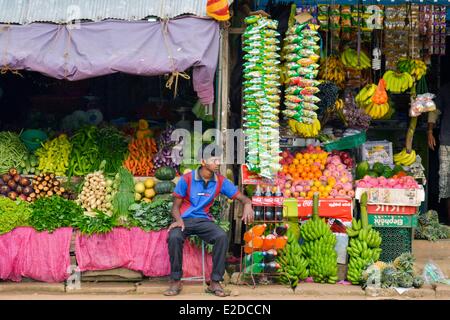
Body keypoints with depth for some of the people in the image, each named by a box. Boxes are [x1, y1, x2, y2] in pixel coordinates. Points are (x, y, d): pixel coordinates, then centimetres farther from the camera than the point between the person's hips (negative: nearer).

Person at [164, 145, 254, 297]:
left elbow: (242, 197, 2)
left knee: (222, 237, -29)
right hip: (184, 220, -2)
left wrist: (247, 205, -24)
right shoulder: (186, 179, -7)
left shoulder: (221, 181, 0)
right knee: (174, 237, -36)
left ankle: (215, 282, -19)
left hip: (204, 220, 2)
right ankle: (176, 281, -20)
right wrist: (179, 220, -22)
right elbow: (176, 206, 0)